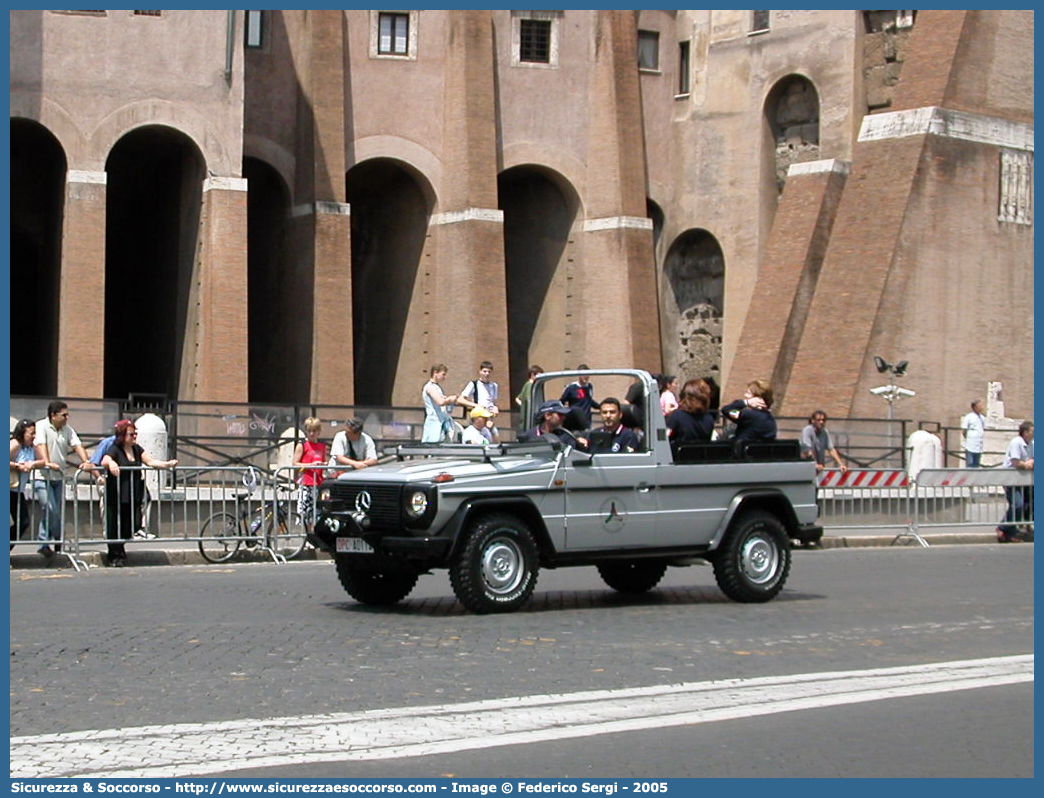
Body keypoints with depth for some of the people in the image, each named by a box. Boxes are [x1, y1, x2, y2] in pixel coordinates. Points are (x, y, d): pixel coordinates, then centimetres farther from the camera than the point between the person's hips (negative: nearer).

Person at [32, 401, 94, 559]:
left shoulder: (67, 430, 10)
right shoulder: (41, 427, -8)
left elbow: (77, 445, 1)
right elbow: (40, 445, -21)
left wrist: (86, 462, -17)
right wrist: (47, 463, -37)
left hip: (58, 477, 6)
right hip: (42, 477, -6)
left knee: (55, 512, 6)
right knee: (51, 510, -12)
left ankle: (44, 543, 17)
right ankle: (59, 540, 2)